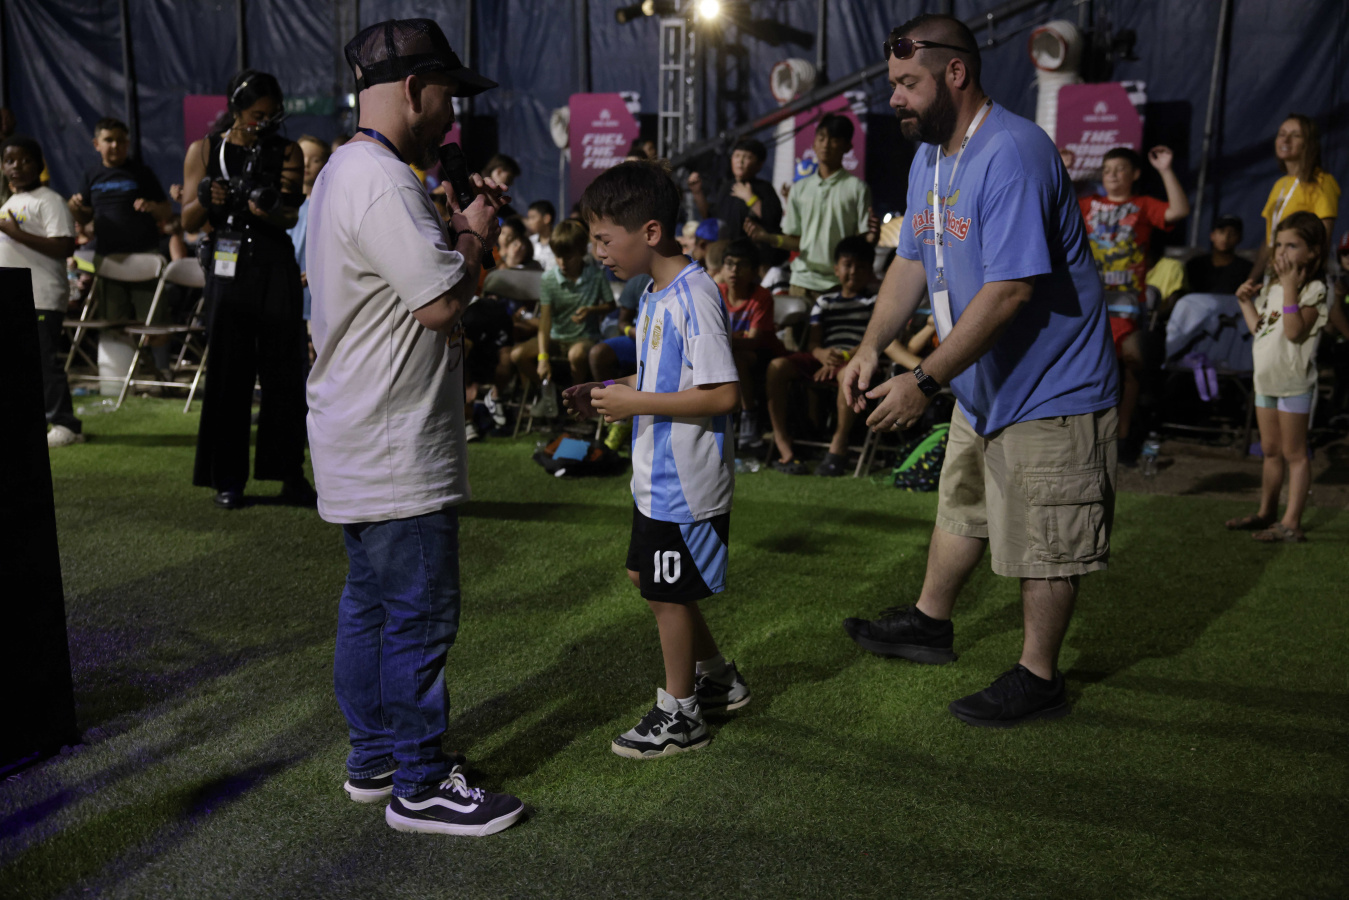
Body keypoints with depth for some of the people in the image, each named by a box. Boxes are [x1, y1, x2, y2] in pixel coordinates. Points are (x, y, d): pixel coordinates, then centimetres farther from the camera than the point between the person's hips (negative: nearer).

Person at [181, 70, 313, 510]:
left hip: (277, 269, 1)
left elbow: (289, 220, -2)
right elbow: (188, 222, 6)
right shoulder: (204, 150, 7)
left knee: (285, 371, 1)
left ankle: (290, 474, 9)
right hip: (228, 269, -1)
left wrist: (270, 209, -24)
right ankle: (228, 479, 10)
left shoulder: (287, 152, 8)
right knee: (229, 374, 2)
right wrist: (206, 197, -15)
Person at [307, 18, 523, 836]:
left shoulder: (347, 172, 16)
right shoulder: (382, 183, -19)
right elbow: (441, 304, -23)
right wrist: (476, 236, -7)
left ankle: (375, 758, 30)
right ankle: (420, 785, 11)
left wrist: (459, 230, 11)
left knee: (372, 603, 17)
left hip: (365, 442, 11)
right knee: (420, 615, -1)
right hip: (396, 451, -11)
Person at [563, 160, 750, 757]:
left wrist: (637, 403, -22)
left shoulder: (693, 296, -21)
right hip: (656, 476, 10)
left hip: (686, 480, -10)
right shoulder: (655, 292, 9)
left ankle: (680, 715, 23)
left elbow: (724, 394, -26)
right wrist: (608, 393, 6)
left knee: (670, 593, 3)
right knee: (645, 576, 20)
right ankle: (718, 678, 37)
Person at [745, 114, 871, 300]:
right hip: (803, 281, 3)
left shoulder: (856, 187, 3)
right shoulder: (800, 189, 14)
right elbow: (795, 240, 13)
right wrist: (767, 237, -4)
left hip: (840, 284, -3)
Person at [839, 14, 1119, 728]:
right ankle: (929, 622, 43)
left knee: (1043, 540, 3)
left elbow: (1010, 290, -31)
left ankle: (1038, 677, 19)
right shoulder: (929, 157, 6)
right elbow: (911, 260, 10)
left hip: (1049, 388, -10)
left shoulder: (1011, 154, -26)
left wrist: (925, 382, -30)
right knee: (960, 507, 24)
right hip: (980, 385, 10)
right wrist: (871, 347, -5)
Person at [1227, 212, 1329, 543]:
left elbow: (1295, 332, -27)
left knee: (1294, 453, -2)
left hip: (1294, 381, -8)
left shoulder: (1316, 290, -14)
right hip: (1266, 378, 8)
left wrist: (1290, 287, -26)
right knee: (1270, 450, 17)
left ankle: (1291, 523, 1)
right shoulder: (1272, 285, 11)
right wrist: (1246, 302, 9)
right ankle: (1267, 512, 29)